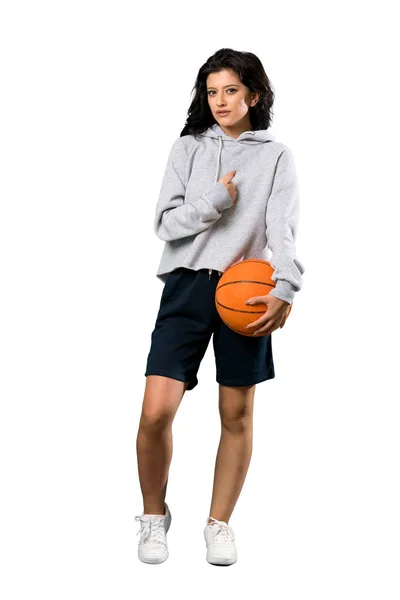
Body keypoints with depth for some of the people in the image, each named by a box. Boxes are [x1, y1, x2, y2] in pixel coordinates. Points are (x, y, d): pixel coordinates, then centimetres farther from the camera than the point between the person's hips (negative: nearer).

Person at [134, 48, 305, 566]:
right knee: (156, 412, -8)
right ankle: (154, 517, 16)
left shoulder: (275, 156, 6)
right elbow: (165, 222, 4)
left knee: (237, 415, 6)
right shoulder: (188, 148, 10)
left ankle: (219, 524, 22)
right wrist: (217, 200, -10)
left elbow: (283, 230, -7)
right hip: (186, 286, 0)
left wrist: (285, 290, -23)